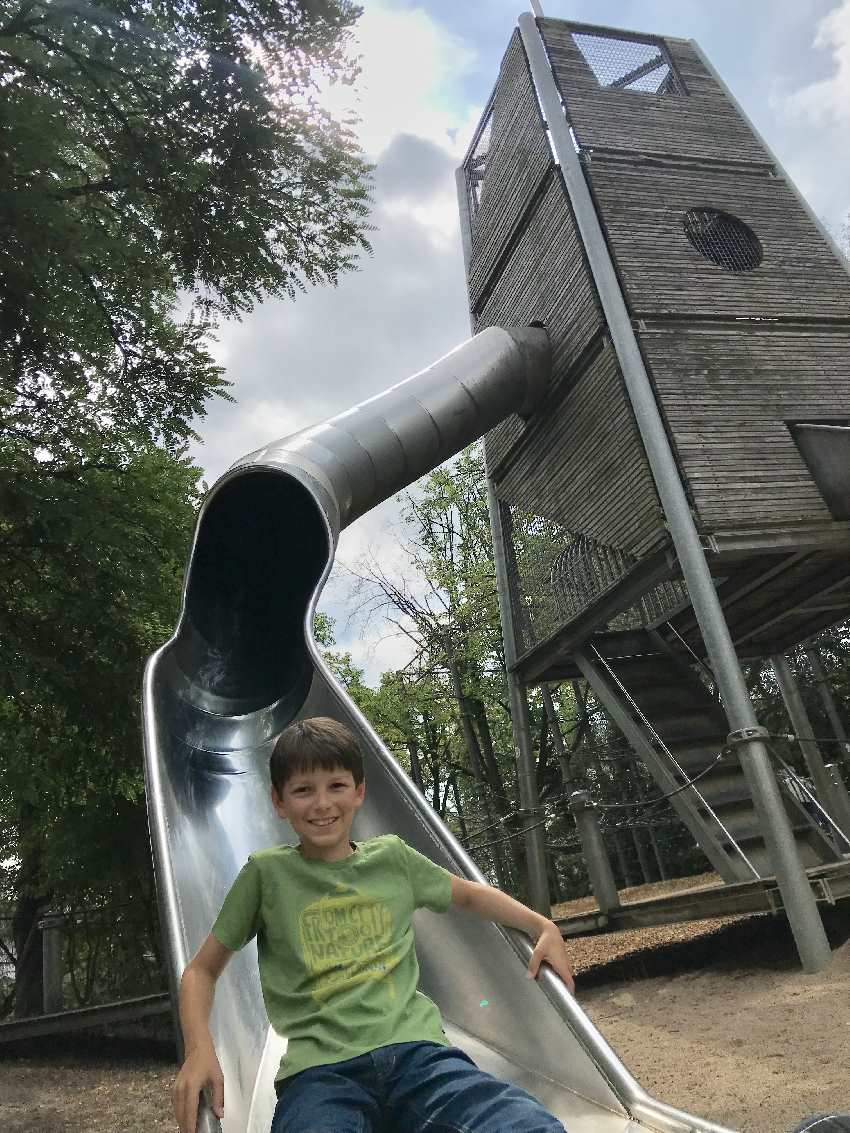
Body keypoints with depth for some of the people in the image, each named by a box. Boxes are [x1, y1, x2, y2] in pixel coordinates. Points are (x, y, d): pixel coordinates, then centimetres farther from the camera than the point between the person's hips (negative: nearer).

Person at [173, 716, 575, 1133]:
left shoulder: (391, 857, 13)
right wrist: (199, 1050, -5)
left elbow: (469, 894, 29)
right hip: (320, 1067, 0)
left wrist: (543, 927, 15)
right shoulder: (267, 872, 7)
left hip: (415, 1046, 1)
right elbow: (202, 969, 15)